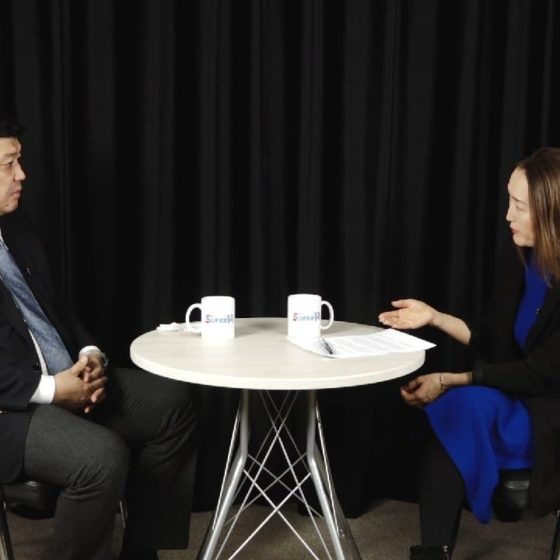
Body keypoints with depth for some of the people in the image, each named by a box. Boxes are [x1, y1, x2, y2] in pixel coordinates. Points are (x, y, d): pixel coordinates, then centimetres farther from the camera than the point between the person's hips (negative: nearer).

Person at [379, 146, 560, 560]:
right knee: (455, 412, -24)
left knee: (462, 406, -26)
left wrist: (449, 381, -20)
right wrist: (433, 317, -1)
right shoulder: (516, 257, 0)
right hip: (516, 396, 5)